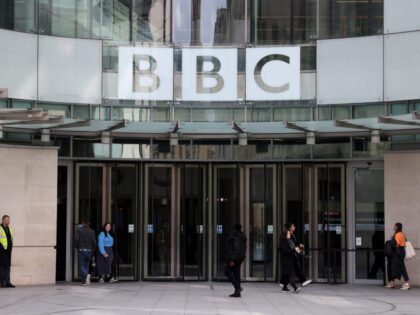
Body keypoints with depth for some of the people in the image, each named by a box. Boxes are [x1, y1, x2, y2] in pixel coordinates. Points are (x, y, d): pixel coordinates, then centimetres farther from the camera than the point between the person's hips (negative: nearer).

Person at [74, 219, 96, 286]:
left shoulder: (79, 230, -4)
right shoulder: (92, 231, 2)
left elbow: (76, 240, -13)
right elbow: (94, 241, -3)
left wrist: (77, 247, 5)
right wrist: (93, 249, 12)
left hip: (81, 250, -2)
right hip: (89, 251, 2)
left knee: (81, 266, 2)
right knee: (86, 265, 13)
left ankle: (87, 275, -28)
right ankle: (84, 281, 11)